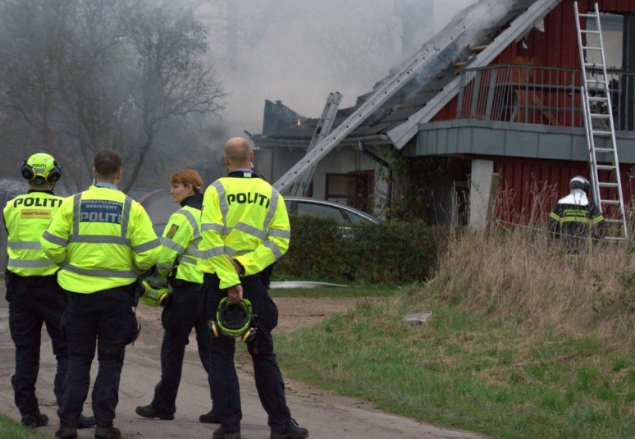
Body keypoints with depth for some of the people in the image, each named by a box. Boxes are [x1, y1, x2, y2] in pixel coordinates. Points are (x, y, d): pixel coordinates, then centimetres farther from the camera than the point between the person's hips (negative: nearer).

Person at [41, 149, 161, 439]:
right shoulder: (132, 209, -5)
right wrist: (133, 269, 12)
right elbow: (149, 254, -8)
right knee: (110, 361, 8)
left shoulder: (72, 205, -3)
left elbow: (51, 246, -5)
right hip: (117, 293, -1)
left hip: (80, 293, 1)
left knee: (78, 360, 11)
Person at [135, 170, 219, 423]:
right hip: (213, 288, 7)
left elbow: (166, 254, -15)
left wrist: (162, 278, 3)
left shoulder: (183, 216, -12)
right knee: (209, 348, 8)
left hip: (187, 289, -7)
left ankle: (164, 405, 13)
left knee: (173, 348, 5)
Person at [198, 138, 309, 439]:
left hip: (220, 280, -2)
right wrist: (244, 265, -11)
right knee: (263, 353, 10)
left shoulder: (216, 190, -3)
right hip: (255, 280, 2)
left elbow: (212, 239, -15)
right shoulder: (271, 194, 7)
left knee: (221, 354, 6)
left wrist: (229, 281, -17)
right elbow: (280, 239, -4)